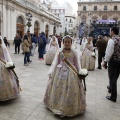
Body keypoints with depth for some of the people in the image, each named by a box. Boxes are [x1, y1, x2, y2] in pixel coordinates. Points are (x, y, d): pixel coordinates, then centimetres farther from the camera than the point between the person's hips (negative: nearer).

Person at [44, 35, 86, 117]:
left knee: (70, 90, -1)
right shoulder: (60, 52, 3)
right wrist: (51, 72, 2)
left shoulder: (74, 52, 1)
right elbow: (55, 62, 5)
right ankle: (58, 105, 22)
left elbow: (77, 64, 5)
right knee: (58, 88, 6)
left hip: (71, 73, -1)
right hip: (60, 72, 2)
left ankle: (70, 108, 13)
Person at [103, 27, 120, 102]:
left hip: (113, 60, -7)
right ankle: (111, 88, 47)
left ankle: (113, 97, 6)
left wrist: (105, 61, -10)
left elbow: (109, 52, -19)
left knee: (112, 78, 0)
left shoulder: (111, 40, -16)